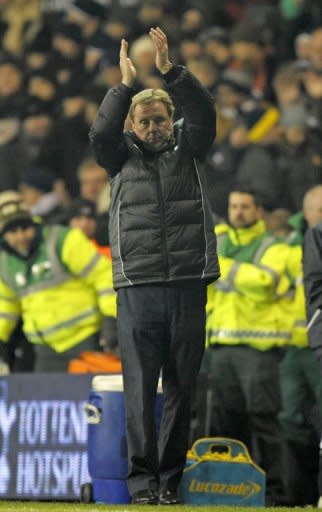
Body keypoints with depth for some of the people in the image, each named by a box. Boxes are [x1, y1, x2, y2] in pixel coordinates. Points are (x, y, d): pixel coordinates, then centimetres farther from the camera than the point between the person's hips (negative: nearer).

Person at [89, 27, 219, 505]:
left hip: (188, 285, 1)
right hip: (137, 288, -1)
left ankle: (170, 480, 7)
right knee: (140, 388, -4)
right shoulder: (122, 156, 13)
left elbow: (205, 113, -3)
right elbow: (101, 132, -6)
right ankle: (142, 479, -4)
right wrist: (125, 85, -12)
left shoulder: (188, 148, 13)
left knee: (182, 386, 2)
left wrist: (170, 71, -14)